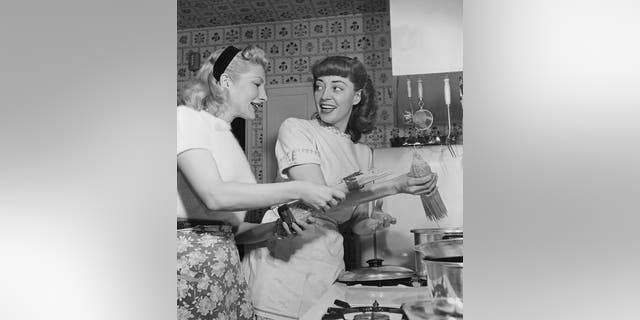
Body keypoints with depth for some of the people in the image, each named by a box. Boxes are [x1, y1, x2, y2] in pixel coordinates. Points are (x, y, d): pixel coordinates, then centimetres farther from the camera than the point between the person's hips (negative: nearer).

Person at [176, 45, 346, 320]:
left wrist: (276, 228, -3)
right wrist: (297, 190, -17)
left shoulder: (228, 137, 18)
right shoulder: (186, 118, -3)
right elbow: (214, 196, -19)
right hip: (190, 256, -7)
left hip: (227, 262, 7)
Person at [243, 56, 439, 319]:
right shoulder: (295, 129, -4)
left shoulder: (363, 153, 12)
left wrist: (371, 223, -6)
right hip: (284, 257, -4)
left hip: (328, 263, 5)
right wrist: (394, 186, -19)